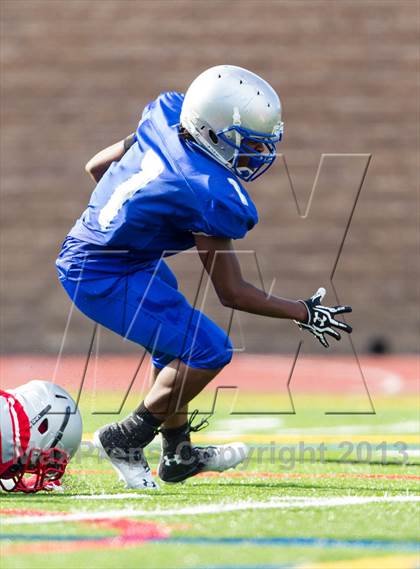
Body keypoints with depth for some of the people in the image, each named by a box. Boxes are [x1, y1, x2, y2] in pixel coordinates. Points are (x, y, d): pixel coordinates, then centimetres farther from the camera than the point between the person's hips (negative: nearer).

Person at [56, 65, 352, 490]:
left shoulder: (164, 120, -5)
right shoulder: (211, 196, -26)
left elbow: (97, 165, 11)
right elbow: (232, 293, -16)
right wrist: (304, 313, -6)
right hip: (106, 278, -10)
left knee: (176, 347, 23)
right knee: (207, 351, -10)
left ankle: (179, 455, 35)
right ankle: (125, 440, 4)